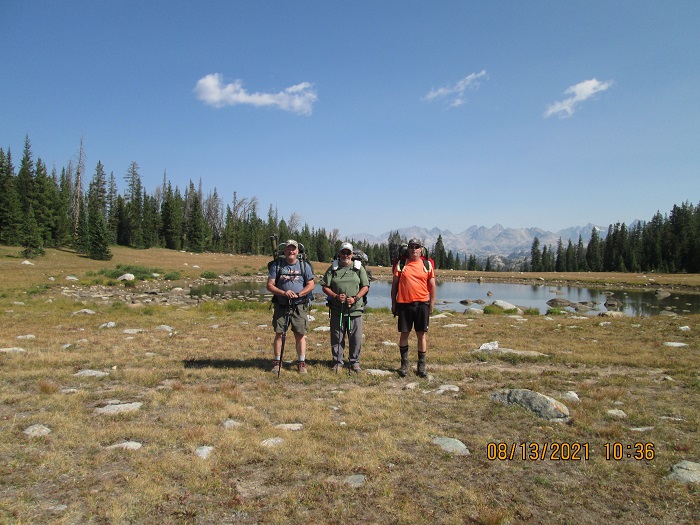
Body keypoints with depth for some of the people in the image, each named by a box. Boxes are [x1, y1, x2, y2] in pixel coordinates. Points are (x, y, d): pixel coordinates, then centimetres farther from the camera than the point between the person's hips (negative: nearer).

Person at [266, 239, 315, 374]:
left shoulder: (304, 266, 5)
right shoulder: (276, 266, 5)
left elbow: (311, 285, 2)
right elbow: (269, 285, 0)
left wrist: (298, 294, -14)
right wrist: (284, 293, -16)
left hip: (299, 307, 0)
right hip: (281, 306, 1)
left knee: (300, 335, 1)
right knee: (279, 334, 3)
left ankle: (301, 363, 10)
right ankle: (277, 362, 14)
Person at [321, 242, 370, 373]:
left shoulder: (359, 268, 7)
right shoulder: (333, 268, 9)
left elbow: (365, 287, 5)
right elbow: (325, 286, 6)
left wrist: (355, 298, -10)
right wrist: (335, 296, -10)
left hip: (355, 310, 0)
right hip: (337, 310, 1)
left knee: (356, 338, 3)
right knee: (337, 338, 6)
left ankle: (355, 362, 17)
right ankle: (338, 362, 18)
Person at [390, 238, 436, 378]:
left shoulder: (427, 264, 7)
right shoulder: (401, 264, 5)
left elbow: (432, 285, 9)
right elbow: (394, 284, 7)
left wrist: (432, 302, 2)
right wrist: (393, 303, 4)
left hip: (422, 303, 0)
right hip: (404, 303, 0)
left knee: (421, 334, 3)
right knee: (404, 334, 5)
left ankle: (421, 365, 12)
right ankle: (404, 363, 18)